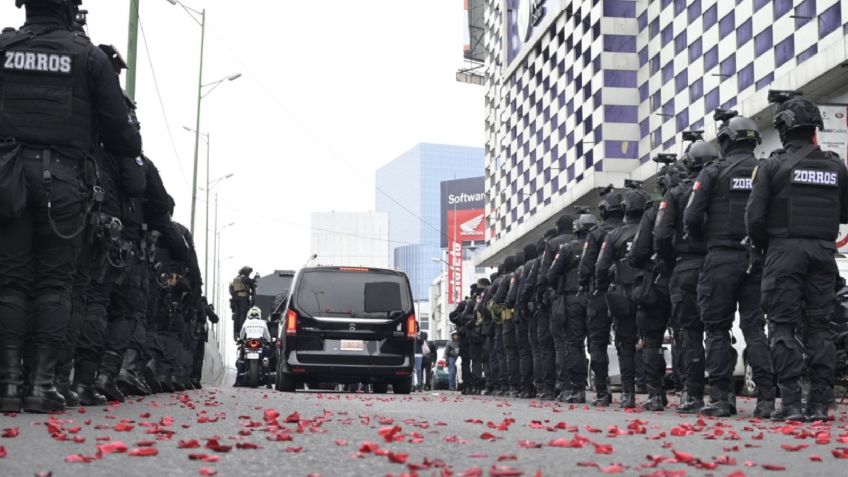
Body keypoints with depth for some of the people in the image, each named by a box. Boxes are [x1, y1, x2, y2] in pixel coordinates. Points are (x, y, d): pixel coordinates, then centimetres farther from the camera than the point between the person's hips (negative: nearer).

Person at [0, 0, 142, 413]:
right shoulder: (88, 56, 3)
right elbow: (119, 128, 3)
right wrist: (133, 147, 23)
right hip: (62, 178, -1)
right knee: (54, 282, 2)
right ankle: (42, 382, -3)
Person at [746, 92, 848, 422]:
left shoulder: (772, 166, -6)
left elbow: (755, 217, -9)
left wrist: (763, 247, 8)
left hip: (785, 250, -3)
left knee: (784, 327, 0)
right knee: (819, 327, 8)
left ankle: (790, 403, -6)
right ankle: (820, 403, 5)